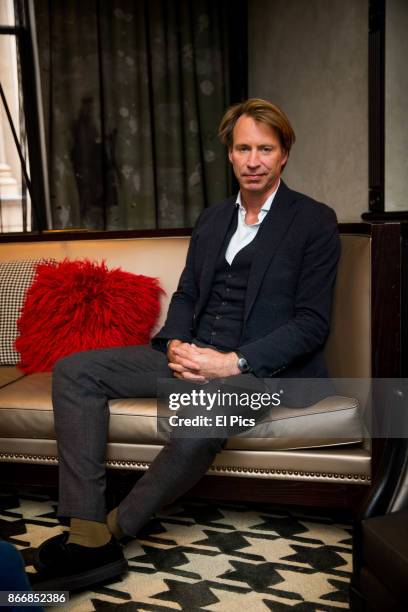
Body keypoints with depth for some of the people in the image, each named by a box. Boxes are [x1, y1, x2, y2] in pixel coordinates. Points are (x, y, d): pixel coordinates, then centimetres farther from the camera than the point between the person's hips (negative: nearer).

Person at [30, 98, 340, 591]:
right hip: (193, 354, 7)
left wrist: (233, 362, -20)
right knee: (75, 371, -9)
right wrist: (176, 343, -6)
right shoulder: (212, 219, 18)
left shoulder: (315, 222, -1)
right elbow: (185, 295, 17)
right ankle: (88, 538, -17)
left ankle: (112, 530, -14)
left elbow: (312, 323, -8)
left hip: (261, 365, -6)